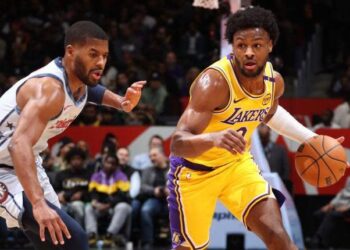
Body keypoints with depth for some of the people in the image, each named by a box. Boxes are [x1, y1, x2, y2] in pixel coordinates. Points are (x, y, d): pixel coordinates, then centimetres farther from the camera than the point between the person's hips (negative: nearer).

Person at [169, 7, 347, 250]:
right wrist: (213, 138, -61)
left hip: (237, 163, 5)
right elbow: (177, 143, -41)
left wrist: (311, 138, 9)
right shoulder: (214, 82, -33)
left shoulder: (274, 81, -10)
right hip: (195, 170, -5)